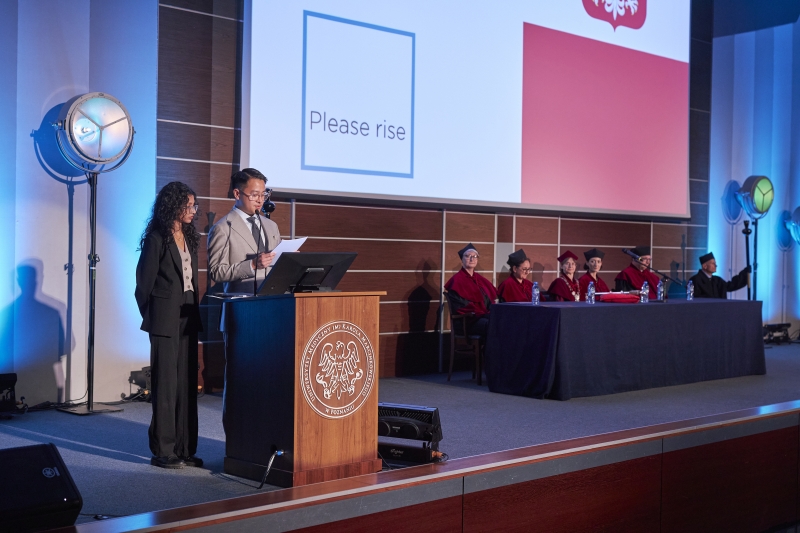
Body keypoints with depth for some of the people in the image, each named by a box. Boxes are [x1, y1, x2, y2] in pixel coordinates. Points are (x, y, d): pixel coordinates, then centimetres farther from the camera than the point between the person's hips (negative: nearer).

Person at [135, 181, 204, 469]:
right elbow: (144, 282, -6)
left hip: (187, 317, 7)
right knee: (166, 384, -3)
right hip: (166, 319, -7)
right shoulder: (157, 238, -8)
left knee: (187, 383, 7)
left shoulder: (189, 238, 13)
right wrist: (150, 317, 1)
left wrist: (194, 311, 9)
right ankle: (163, 451, 3)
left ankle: (184, 448, 13)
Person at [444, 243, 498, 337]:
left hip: (484, 316, 6)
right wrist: (484, 313, -15)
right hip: (467, 320, -6)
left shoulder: (480, 279, 22)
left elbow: (490, 301, 19)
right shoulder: (457, 280, 1)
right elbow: (461, 305, -8)